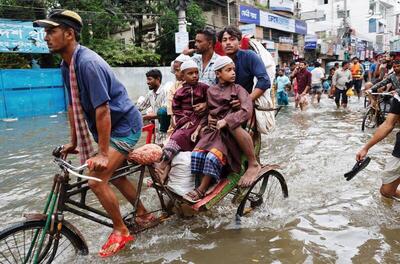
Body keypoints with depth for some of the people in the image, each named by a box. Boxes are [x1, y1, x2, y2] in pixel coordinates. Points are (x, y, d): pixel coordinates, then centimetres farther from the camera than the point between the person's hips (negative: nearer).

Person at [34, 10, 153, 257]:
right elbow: (74, 106, 11)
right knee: (114, 174, 18)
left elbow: (103, 110, -28)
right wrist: (74, 142, 14)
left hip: (125, 125, -9)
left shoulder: (88, 62, -25)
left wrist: (102, 153, -26)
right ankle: (144, 214, 37)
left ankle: (121, 231, 10)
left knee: (97, 181, -11)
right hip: (112, 127, 9)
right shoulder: (67, 65, 4)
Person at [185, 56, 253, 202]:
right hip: (213, 130, 4)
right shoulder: (211, 90, 11)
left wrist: (226, 121, -19)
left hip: (229, 132, -4)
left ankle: (201, 190, -9)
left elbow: (247, 111, -16)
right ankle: (205, 185, -5)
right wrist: (209, 119, 5)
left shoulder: (238, 89, -2)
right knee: (197, 154, -17)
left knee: (213, 156, -24)